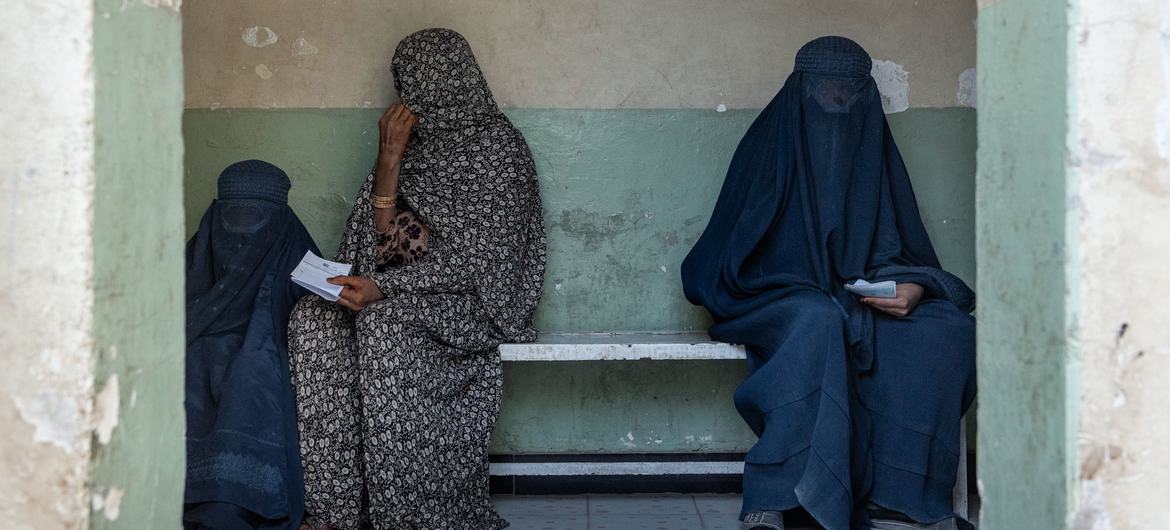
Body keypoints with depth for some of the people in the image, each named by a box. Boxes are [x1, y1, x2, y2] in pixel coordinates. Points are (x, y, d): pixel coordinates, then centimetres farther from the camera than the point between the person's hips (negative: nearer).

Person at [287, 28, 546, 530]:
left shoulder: (496, 145, -6)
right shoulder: (419, 142, 14)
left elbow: (478, 255, -16)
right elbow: (384, 234, 7)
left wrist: (383, 288, -25)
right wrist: (389, 159, -5)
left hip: (472, 297, -6)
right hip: (404, 289, 6)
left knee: (384, 322, -35)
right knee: (313, 318, -21)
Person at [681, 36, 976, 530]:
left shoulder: (874, 151, 14)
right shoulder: (768, 146, 4)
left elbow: (907, 251, 13)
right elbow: (732, 255, 0)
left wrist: (914, 288, -13)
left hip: (865, 304, 4)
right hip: (782, 301, -4)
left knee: (948, 329, -25)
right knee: (819, 322, -39)